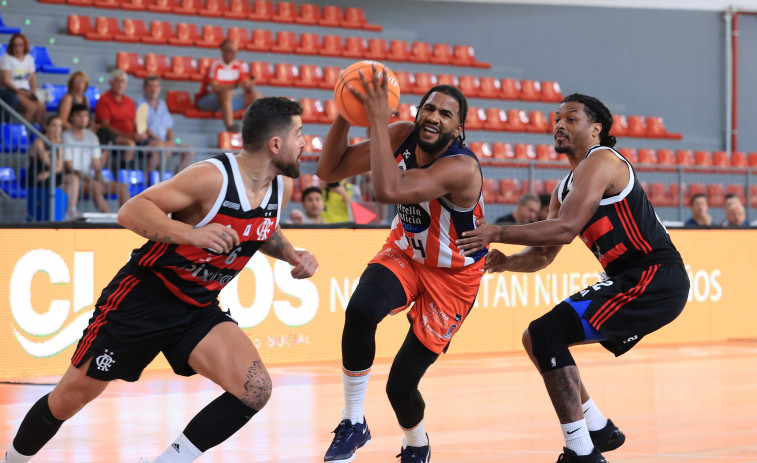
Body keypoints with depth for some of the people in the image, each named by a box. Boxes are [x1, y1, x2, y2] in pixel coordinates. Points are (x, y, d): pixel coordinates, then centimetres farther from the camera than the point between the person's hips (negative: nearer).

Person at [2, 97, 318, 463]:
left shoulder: (283, 186, -2)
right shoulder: (213, 177, -24)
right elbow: (131, 212, -27)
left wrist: (292, 255, 2)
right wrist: (191, 233, -41)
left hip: (199, 309, 6)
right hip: (144, 296, -6)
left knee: (255, 390, -18)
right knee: (69, 398, 4)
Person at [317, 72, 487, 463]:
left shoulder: (461, 168, -34)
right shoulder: (403, 137, -15)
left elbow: (387, 190, -48)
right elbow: (329, 172, -10)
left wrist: (378, 118, -46)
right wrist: (344, 115, -25)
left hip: (451, 275, -4)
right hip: (404, 253, 4)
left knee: (400, 386, -6)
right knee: (360, 311, -31)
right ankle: (353, 424, -11)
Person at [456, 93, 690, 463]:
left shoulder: (599, 162, -11)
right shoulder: (565, 188, 19)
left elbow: (566, 229, -23)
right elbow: (543, 254, 19)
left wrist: (498, 233, -21)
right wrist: (507, 262, -2)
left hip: (655, 279, -10)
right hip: (634, 281, 10)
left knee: (545, 335, -18)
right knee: (538, 339, 15)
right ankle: (599, 431, 23)